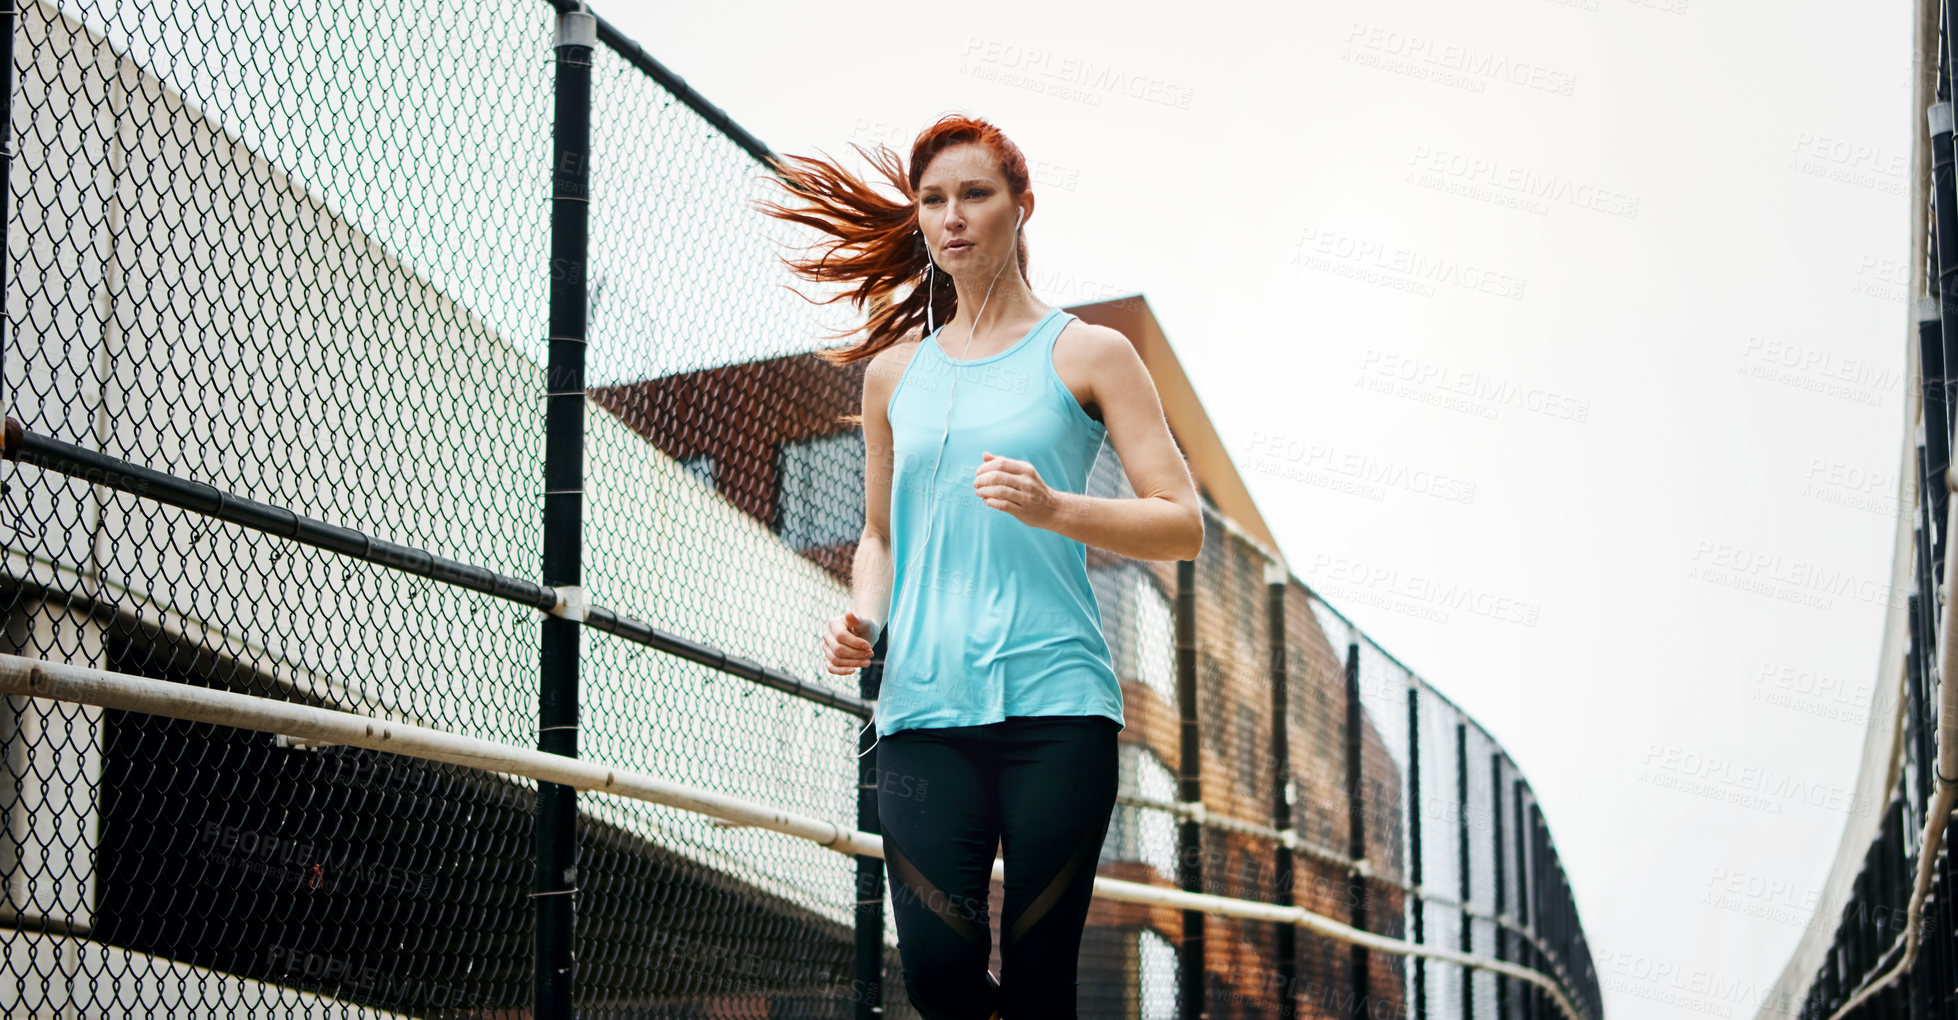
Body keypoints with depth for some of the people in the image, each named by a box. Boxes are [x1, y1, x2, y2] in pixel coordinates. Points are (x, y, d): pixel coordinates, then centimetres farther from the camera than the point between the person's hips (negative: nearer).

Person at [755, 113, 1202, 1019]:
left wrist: (1054, 508, -14)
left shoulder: (1087, 354, 6)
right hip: (922, 708, 3)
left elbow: (1183, 525, 2)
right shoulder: (893, 372, 18)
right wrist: (862, 618, 6)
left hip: (1054, 706, -3)